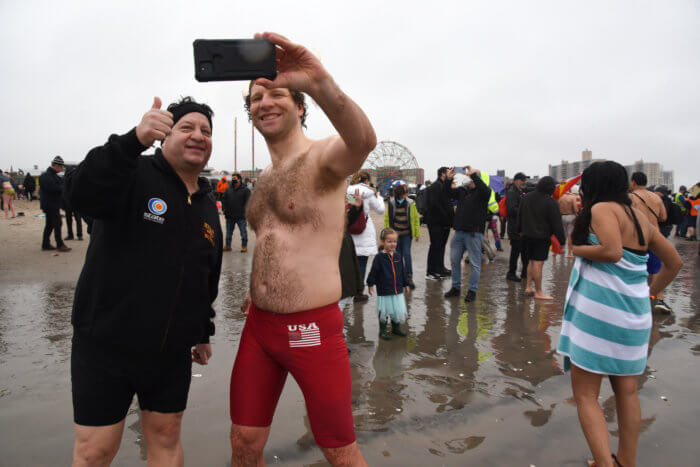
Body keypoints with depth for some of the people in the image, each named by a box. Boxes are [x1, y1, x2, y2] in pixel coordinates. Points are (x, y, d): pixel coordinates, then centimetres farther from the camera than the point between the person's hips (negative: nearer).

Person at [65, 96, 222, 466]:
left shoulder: (208, 206, 9)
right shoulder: (135, 177, -10)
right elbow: (82, 194, -32)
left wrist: (203, 332, 19)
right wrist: (135, 140, -45)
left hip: (172, 352, 5)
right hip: (105, 345, -5)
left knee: (166, 437, 16)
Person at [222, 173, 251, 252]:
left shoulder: (245, 190, -3)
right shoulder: (228, 189, 10)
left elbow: (247, 202, -5)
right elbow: (224, 200, 15)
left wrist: (244, 211, -14)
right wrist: (225, 210, 4)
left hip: (241, 216, -4)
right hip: (229, 216, 4)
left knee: (243, 232, 0)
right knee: (229, 232, 13)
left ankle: (244, 246, 9)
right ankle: (227, 246, 24)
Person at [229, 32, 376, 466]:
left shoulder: (323, 158, -10)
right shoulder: (264, 178, 13)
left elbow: (364, 140, -36)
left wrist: (320, 82, -51)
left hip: (313, 329, -6)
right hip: (258, 326, 7)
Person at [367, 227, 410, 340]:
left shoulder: (397, 256, 5)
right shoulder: (379, 257, -10)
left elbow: (403, 271, 13)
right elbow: (373, 272, -6)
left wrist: (406, 284, 17)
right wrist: (370, 284, -6)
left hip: (398, 289, 5)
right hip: (384, 290, -4)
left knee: (398, 310, 11)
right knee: (384, 311, 4)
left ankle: (396, 327, 33)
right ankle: (383, 330, 21)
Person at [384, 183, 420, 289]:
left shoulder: (410, 204, -3)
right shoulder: (391, 204, -2)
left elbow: (415, 219, 3)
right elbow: (387, 219, 6)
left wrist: (417, 233, 4)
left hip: (406, 234, -2)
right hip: (394, 234, 2)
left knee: (407, 254, -9)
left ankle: (409, 277, -2)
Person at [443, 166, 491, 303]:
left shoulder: (481, 192, -3)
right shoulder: (462, 190, 13)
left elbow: (485, 190, -25)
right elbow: (448, 193, 6)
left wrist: (473, 174, -26)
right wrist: (448, 179, -10)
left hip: (474, 233, -6)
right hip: (459, 231, 6)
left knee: (475, 263, 1)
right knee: (454, 260, 12)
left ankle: (472, 291, 12)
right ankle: (456, 287, 25)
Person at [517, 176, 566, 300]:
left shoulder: (526, 198, 8)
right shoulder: (551, 202, -12)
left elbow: (520, 215, 17)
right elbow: (557, 223, -11)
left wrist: (520, 230, 28)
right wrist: (562, 239, -7)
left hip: (526, 235, 6)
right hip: (542, 237, -6)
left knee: (531, 261, 17)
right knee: (538, 263, -5)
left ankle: (528, 287, 18)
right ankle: (538, 292, 1)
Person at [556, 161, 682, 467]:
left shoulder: (602, 209, -10)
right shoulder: (640, 216, 13)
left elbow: (612, 251, -26)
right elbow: (674, 262, 20)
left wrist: (578, 249, -9)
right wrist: (650, 291, 23)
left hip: (598, 311, -8)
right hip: (634, 314, 8)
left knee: (585, 395, 0)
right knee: (627, 392, 18)